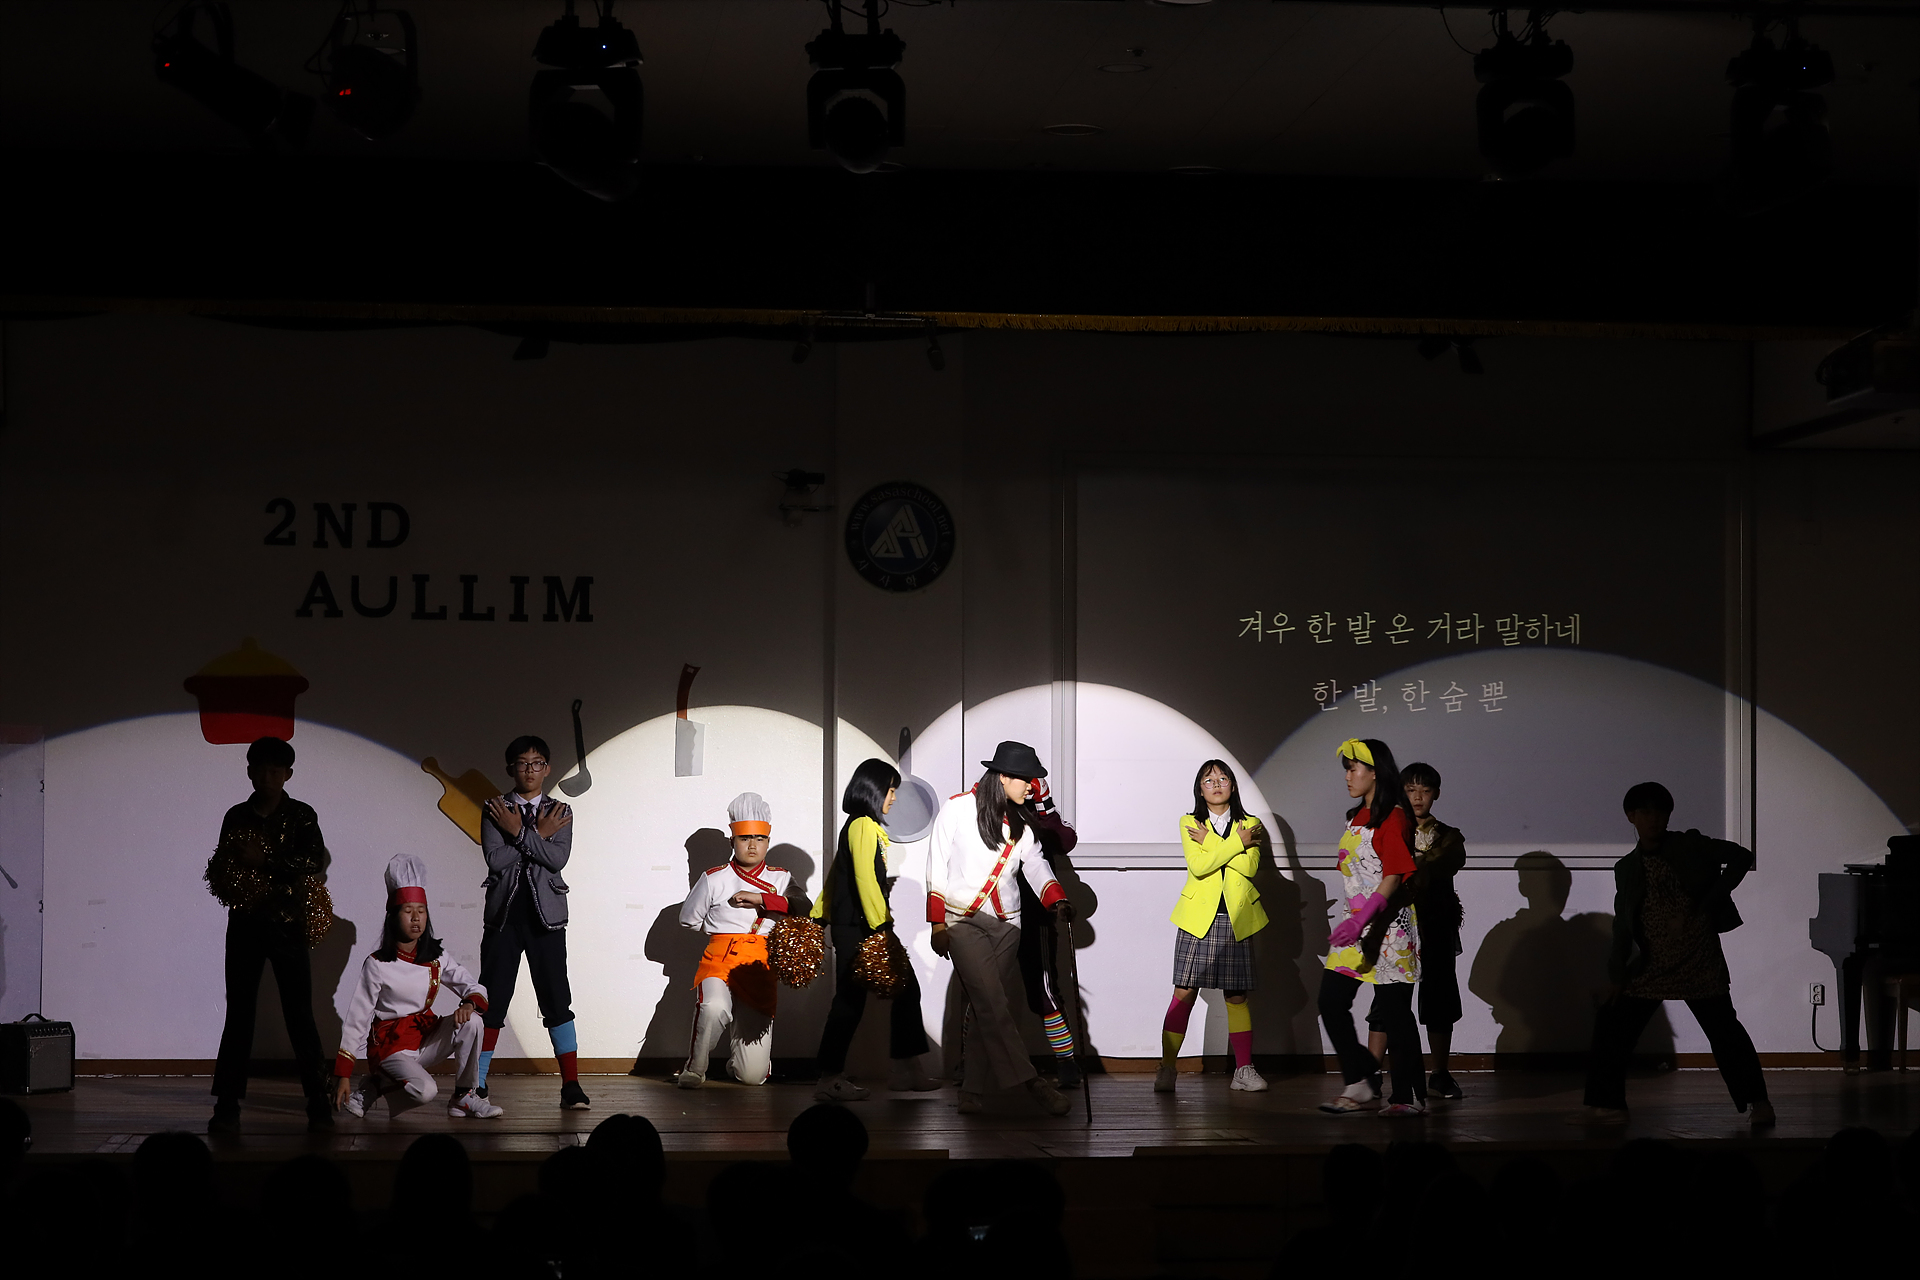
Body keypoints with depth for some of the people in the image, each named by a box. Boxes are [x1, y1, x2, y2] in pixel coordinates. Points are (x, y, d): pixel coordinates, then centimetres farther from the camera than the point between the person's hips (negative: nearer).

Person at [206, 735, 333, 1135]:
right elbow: (219, 869, 14)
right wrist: (234, 890, -7)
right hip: (244, 925, 3)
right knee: (238, 1015, 2)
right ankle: (227, 1106, 4)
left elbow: (315, 863, -10)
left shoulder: (302, 816, 2)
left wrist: (264, 861, -18)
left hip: (287, 925, -3)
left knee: (300, 1014, -4)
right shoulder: (236, 817, 11)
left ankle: (319, 1105, 0)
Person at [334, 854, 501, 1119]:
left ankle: (464, 1098, -7)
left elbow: (475, 988, 0)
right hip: (390, 1045, -5)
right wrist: (343, 1076, -13)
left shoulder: (437, 958, 2)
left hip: (427, 1038, 5)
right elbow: (356, 1019, -9)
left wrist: (469, 1004, -27)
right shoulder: (377, 965, -10)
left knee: (470, 1024, -23)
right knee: (426, 1090, -33)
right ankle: (376, 1086, -3)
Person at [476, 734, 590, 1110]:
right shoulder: (495, 810, 3)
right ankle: (476, 1084, 6)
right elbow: (496, 860, -10)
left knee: (557, 1000, 0)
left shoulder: (560, 812, 6)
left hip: (545, 915, 0)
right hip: (503, 914, 0)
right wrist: (539, 835, -10)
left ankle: (571, 1084, 3)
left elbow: (558, 858, -10)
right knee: (491, 1000, 1)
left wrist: (519, 832, -12)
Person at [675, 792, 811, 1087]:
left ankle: (736, 1060, 37)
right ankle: (695, 1068, -12)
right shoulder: (714, 879, 4)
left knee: (754, 1076, -3)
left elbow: (805, 910, -9)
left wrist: (761, 899, -14)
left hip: (760, 971, 1)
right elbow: (688, 919, 15)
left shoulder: (780, 879, 10)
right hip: (719, 961, -1)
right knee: (713, 1008, -40)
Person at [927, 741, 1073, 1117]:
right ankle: (1031, 1082, -20)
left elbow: (1036, 864, 4)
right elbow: (937, 868, -3)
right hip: (963, 921, -5)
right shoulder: (957, 809, -5)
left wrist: (1058, 900, -15)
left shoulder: (1022, 820, 9)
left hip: (1006, 923, 5)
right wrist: (937, 923, -6)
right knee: (991, 1004, -15)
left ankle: (972, 1089, 8)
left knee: (986, 1007, 1)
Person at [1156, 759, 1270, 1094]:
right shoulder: (1189, 824, 6)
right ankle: (1167, 1068, -4)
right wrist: (1237, 843, -11)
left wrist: (1209, 841, -10)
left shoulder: (1249, 825, 10)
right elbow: (1198, 866, -11)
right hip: (1198, 918, -1)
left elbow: (1249, 867, -9)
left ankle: (1244, 1070, 8)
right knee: (1184, 992, -7)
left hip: (1236, 920, 1)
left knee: (1237, 995, 3)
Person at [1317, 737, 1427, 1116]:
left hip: (1388, 926, -9)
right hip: (1358, 925, 9)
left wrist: (1362, 918, -30)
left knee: (1395, 1011, -4)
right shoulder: (1356, 817, 16)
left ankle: (1409, 1096, 3)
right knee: (1331, 1001, 1)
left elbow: (1394, 876, -20)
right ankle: (1359, 1084, 8)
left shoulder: (1392, 816, -12)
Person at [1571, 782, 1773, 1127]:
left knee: (1723, 1027, -6)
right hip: (1651, 965, 4)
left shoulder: (1690, 846, 0)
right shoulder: (1627, 868, 10)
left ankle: (1757, 1102, 6)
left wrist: (1706, 904, -10)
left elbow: (1741, 858, -4)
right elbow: (1623, 925, 9)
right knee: (1611, 1022, -1)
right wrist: (1616, 974, 1)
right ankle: (1606, 1105, 7)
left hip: (1699, 958, -4)